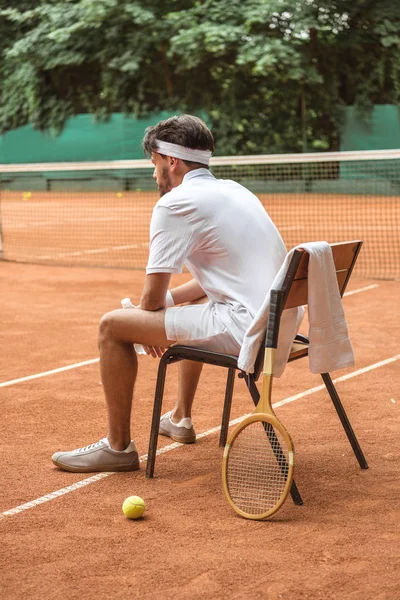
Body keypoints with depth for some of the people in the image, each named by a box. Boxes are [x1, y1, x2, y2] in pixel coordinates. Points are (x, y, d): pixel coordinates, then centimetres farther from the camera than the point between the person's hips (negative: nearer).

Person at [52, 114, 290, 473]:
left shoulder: (176, 202, -10)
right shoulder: (234, 190, 17)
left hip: (243, 329, -10)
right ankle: (180, 419, 48)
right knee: (191, 306, 38)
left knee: (112, 326, -2)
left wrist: (151, 332, 12)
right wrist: (172, 297, 19)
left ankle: (118, 447, 8)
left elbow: (153, 297, -8)